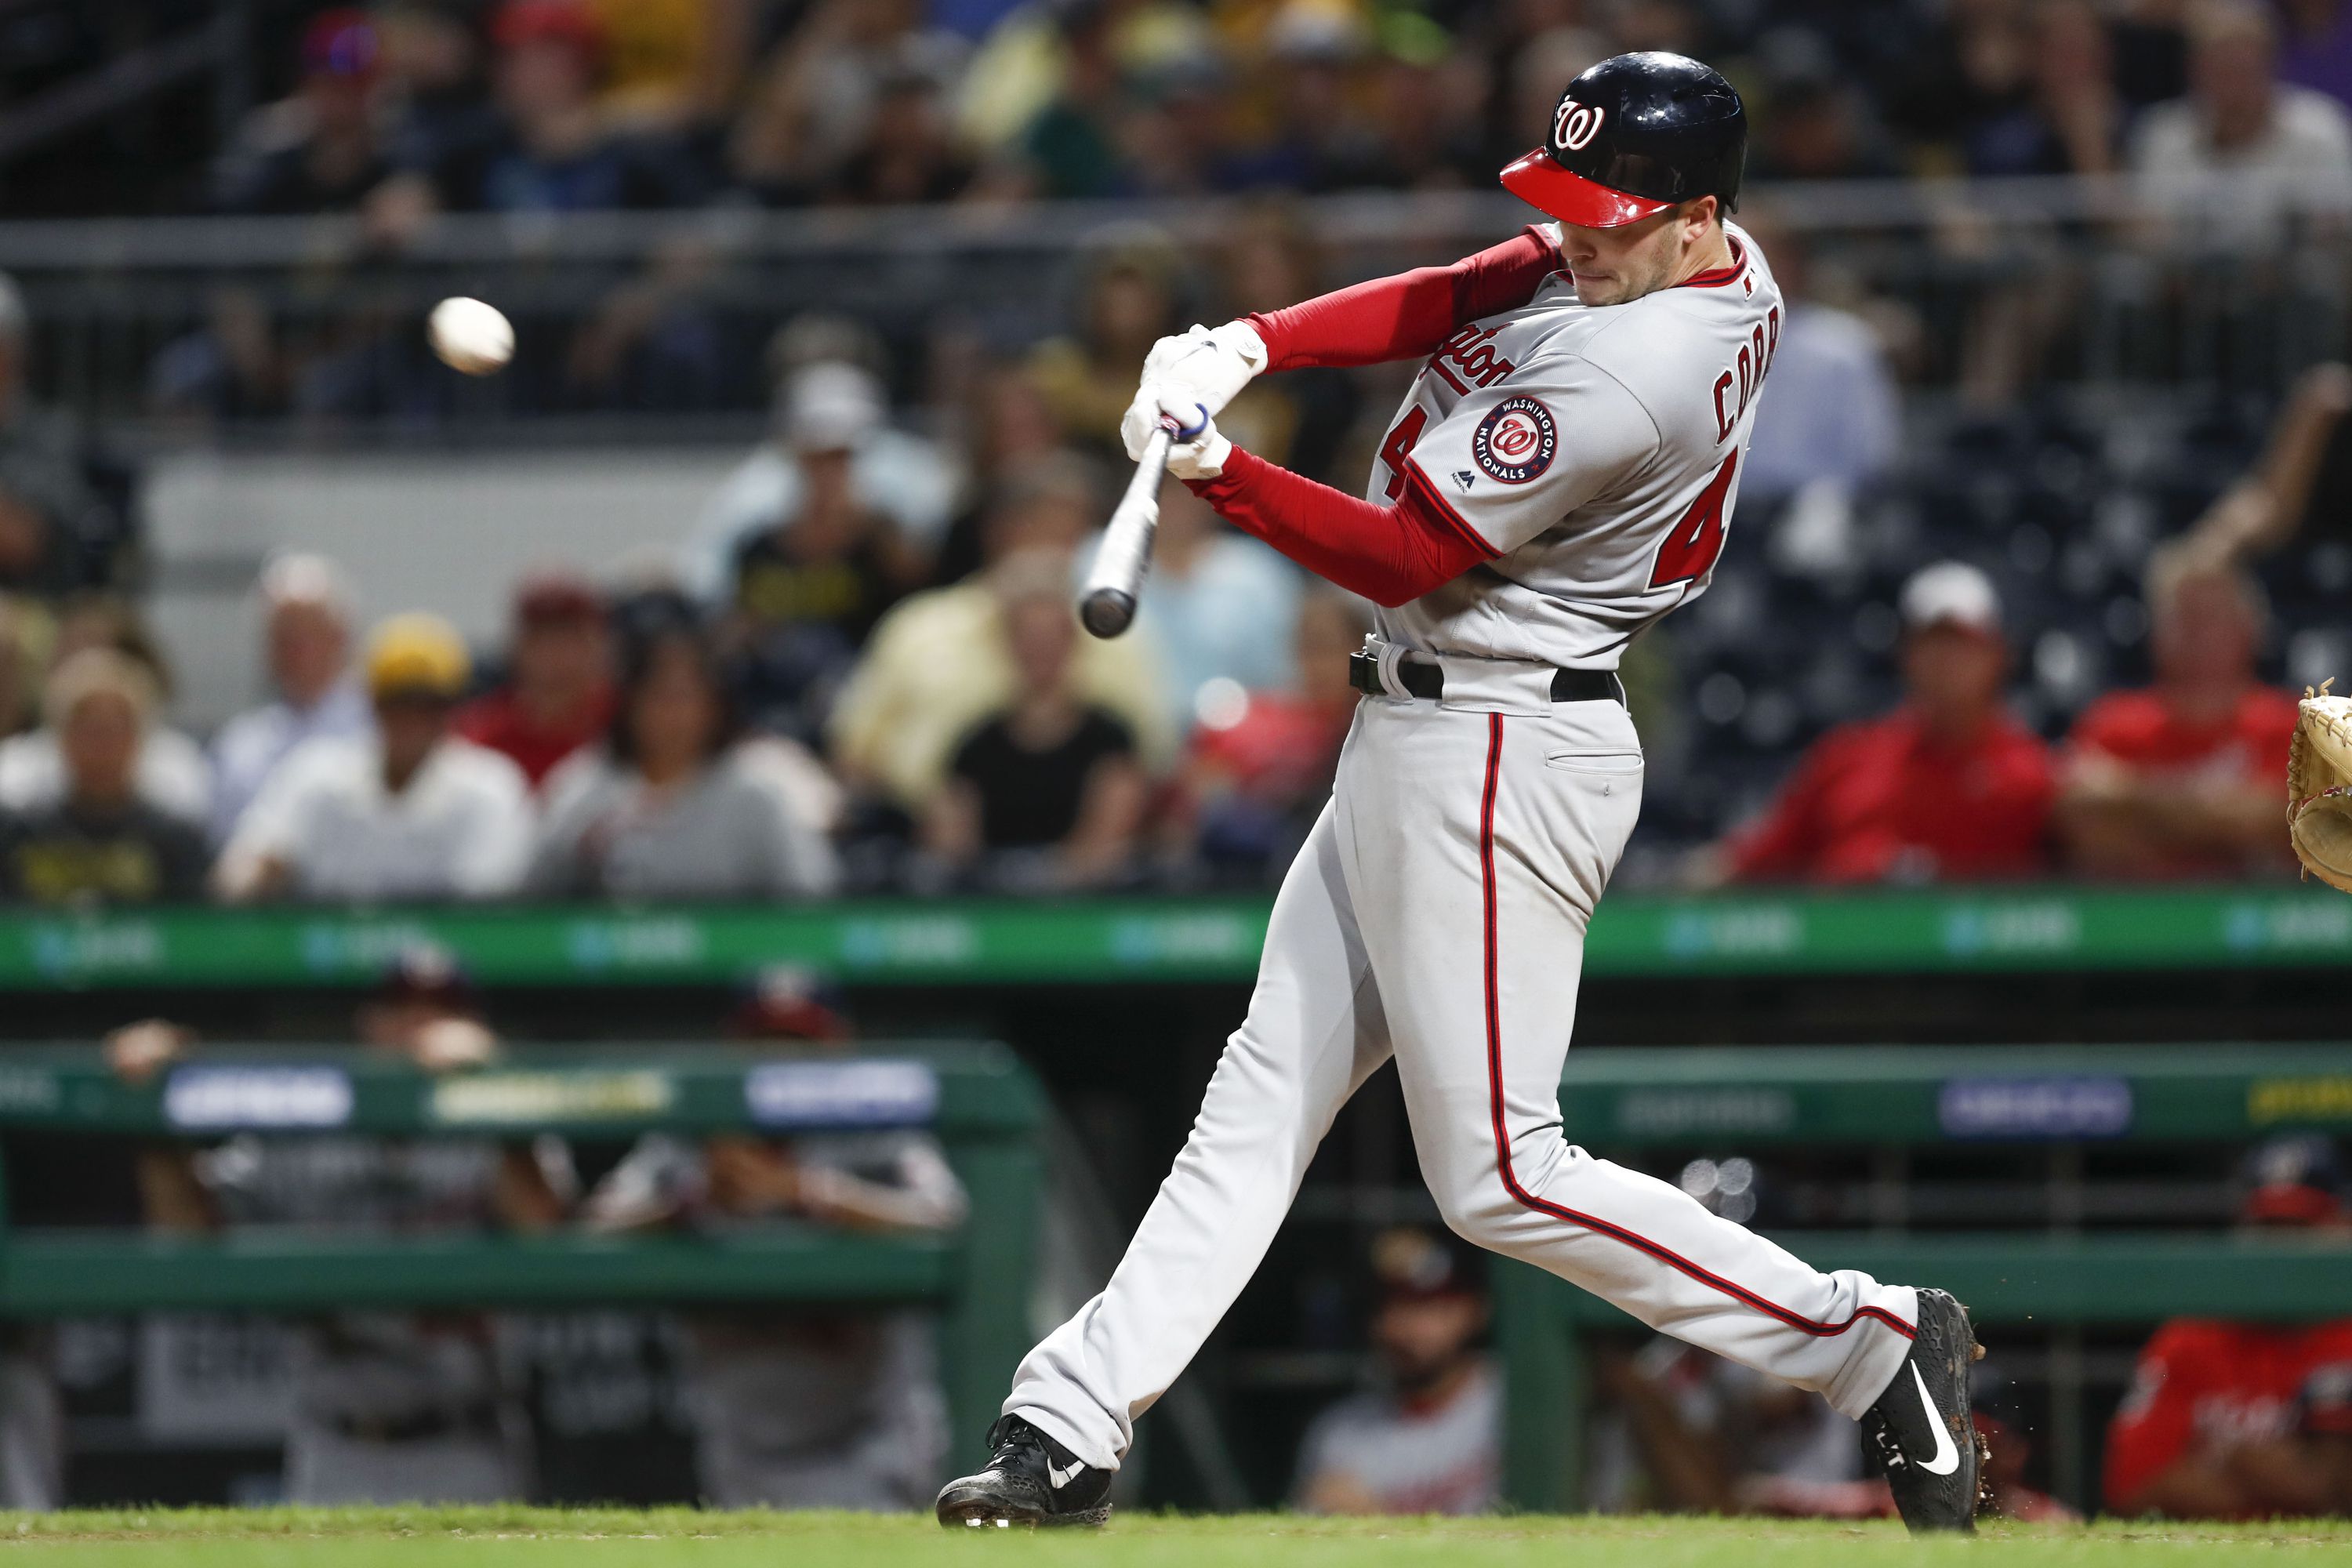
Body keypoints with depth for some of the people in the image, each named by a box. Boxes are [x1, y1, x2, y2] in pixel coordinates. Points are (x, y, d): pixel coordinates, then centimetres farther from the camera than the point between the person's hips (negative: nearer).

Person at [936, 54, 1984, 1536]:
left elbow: (1402, 558, -20)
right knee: (1264, 1098, 8)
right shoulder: (1668, 255, 4)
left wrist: (1217, 469, -25)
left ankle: (1869, 1341, 0)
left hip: (1494, 759, -11)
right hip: (1422, 743, 11)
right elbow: (1439, 302, 3)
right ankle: (1067, 1436, 9)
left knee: (1501, 1176, -6)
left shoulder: (1621, 381, -25)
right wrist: (1250, 344, -12)